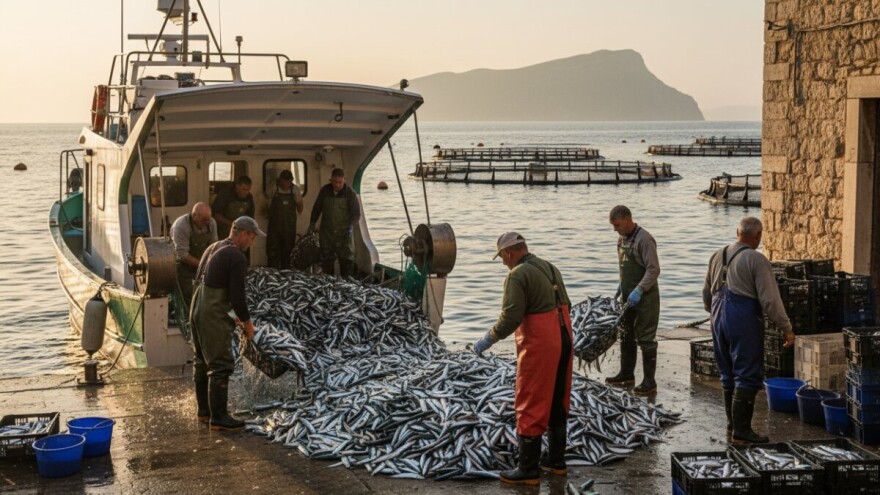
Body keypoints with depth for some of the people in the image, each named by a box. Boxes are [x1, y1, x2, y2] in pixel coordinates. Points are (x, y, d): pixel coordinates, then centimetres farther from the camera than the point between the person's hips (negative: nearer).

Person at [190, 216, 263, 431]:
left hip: (197, 309, 10)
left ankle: (204, 411, 28)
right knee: (221, 365, -3)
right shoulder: (237, 257, -14)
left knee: (202, 362, 17)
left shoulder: (213, 248, 15)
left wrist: (229, 314, 24)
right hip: (213, 315, -10)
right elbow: (237, 295, -16)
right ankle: (218, 417, 1)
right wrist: (247, 322, -1)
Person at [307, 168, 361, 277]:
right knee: (326, 260, 9)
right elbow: (317, 208, 15)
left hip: (343, 233, -3)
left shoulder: (350, 193, -8)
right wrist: (312, 223, 15)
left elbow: (356, 213, -7)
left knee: (347, 260, -3)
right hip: (326, 232, 3)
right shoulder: (324, 191, 1)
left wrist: (351, 226, -22)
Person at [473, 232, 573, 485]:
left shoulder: (518, 275, -14)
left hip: (538, 345, -9)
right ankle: (556, 460, 27)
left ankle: (528, 469, 5)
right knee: (557, 402, 18)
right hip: (563, 339, 9)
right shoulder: (550, 268, 12)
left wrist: (488, 339, -9)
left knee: (530, 407, 0)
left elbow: (510, 317, -20)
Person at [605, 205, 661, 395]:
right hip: (628, 296, 9)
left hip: (645, 298, -9)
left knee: (645, 338, -5)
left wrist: (639, 290, -26)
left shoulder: (644, 239, -18)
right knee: (626, 336, 17)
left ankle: (649, 381, 1)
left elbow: (654, 269, -21)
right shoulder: (622, 238, 11)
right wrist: (620, 286, 17)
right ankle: (626, 374, 30)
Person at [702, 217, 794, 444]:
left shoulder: (718, 256, 11)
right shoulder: (756, 260, -11)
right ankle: (741, 431, -4)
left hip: (719, 317, 7)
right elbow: (770, 300, -14)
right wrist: (786, 328, -7)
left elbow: (707, 293, 20)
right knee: (748, 376, -3)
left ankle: (732, 425, 23)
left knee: (728, 375, 16)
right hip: (744, 321, -7)